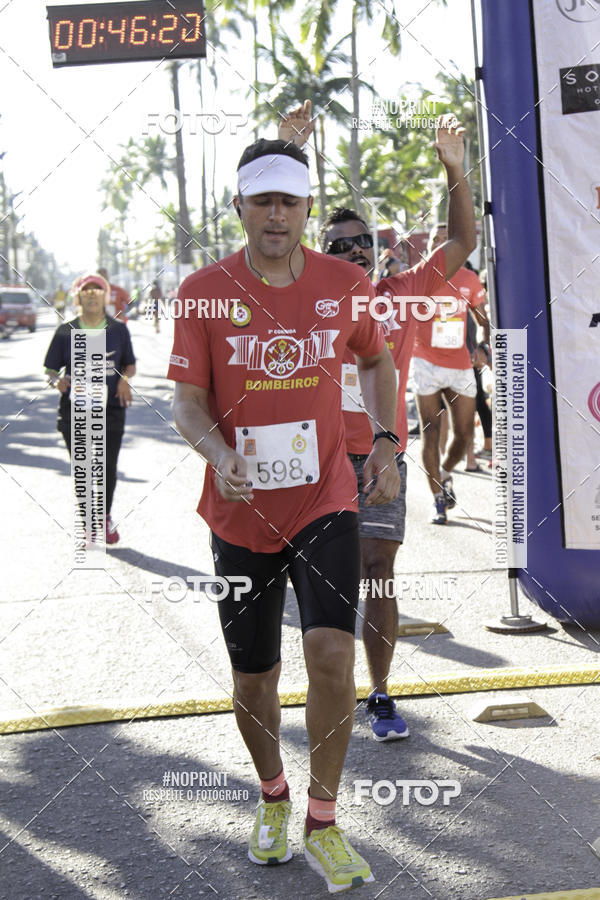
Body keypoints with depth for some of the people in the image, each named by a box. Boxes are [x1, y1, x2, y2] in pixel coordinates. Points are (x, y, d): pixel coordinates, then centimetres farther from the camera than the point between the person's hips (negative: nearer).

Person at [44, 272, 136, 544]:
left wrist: (125, 378, -8)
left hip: (111, 409, 0)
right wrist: (58, 381, -18)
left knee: (108, 467, 2)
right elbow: (50, 369, 5)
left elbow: (130, 365, 14)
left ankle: (106, 517, 25)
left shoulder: (118, 330, 5)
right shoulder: (65, 332, 1)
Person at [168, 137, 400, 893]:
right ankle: (272, 797, 40)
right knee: (253, 678, 10)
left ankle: (322, 825, 1)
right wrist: (219, 454, -27)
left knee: (331, 648, -18)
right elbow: (187, 399, -6)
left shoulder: (345, 285, 0)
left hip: (325, 503, 0)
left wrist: (385, 443, 6)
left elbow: (378, 360, 18)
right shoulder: (203, 292, -6)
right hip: (242, 514, 0)